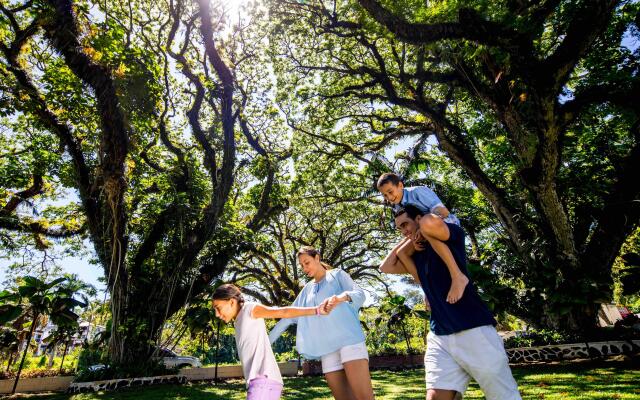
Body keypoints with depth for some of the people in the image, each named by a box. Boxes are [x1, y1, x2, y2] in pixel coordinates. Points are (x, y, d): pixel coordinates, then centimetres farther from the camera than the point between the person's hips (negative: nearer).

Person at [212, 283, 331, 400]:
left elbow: (284, 312, -9)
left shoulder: (249, 309, 1)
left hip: (264, 381, -9)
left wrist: (316, 310, -20)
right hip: (259, 383, 9)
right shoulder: (239, 323, 24)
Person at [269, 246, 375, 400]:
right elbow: (288, 316, 24)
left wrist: (342, 296, -31)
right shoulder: (307, 289, 22)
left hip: (349, 339, -4)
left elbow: (360, 294, -8)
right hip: (326, 347, 5)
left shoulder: (337, 275, 9)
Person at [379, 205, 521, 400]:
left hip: (474, 330, -5)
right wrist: (407, 241, 12)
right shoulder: (416, 256, 18)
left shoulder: (452, 233, -1)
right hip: (439, 337, 6)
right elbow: (385, 267, 14)